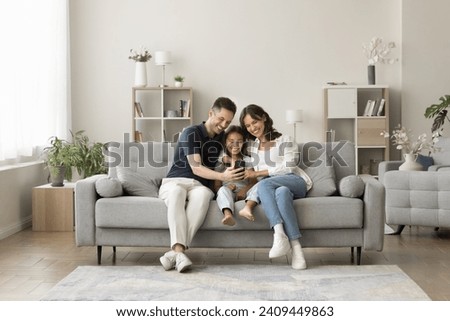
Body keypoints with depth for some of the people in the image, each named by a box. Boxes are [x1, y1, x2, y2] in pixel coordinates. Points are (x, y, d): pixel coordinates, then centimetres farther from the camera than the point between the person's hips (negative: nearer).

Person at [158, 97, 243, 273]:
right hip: (174, 181, -3)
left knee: (203, 194, -36)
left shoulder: (223, 138, 16)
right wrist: (222, 176, -31)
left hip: (200, 186, 3)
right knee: (176, 193, -42)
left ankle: (174, 253, -47)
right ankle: (179, 251, -53)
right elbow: (196, 168, -15)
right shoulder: (192, 133, -4)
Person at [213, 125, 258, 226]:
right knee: (223, 190, -35)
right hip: (228, 192, -2)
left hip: (243, 192, 2)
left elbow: (253, 182, 2)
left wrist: (245, 189, -21)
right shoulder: (220, 161, 10)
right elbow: (216, 185, 2)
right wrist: (226, 187, -22)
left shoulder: (247, 160, 15)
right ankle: (227, 214, -65)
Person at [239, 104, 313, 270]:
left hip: (295, 182, -2)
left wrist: (258, 173, -9)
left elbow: (288, 168, -4)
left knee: (264, 184, -34)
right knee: (281, 192, -36)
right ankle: (295, 248, -51)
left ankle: (279, 235, -48)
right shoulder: (252, 148, 24)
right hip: (271, 186, 2)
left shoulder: (284, 141, 8)